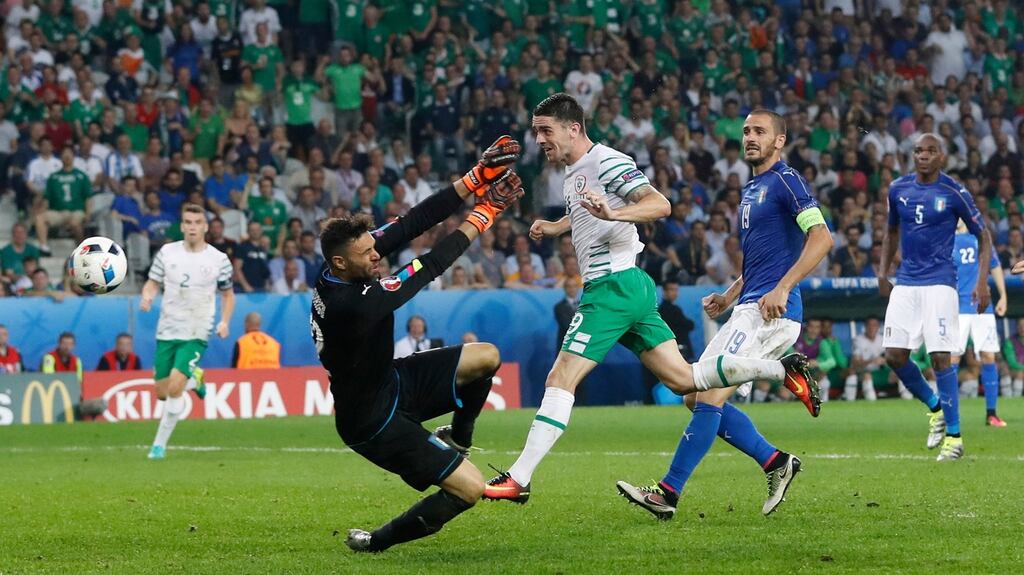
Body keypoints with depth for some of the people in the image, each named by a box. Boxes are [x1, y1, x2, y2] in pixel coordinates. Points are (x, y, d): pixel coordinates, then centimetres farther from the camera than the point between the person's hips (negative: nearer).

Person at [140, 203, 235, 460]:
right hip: (167, 332, 3)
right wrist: (147, 296, -15)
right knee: (162, 393, 5)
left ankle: (160, 444, -6)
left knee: (174, 388, -19)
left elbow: (228, 294, 10)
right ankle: (194, 379, 39)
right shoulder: (167, 252, 2)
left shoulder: (219, 259, -2)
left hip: (196, 335, -3)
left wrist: (224, 321, -6)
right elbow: (152, 283, 9)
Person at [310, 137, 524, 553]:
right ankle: (376, 542, 6)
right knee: (470, 489, -12)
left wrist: (476, 178, -15)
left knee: (487, 357, 5)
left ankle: (457, 440, 30)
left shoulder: (340, 268, -11)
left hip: (392, 382, 10)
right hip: (374, 420, -10)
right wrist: (482, 217, -19)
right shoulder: (350, 306, -35)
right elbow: (429, 268, -28)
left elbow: (411, 224, -10)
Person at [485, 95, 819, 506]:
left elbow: (660, 205, -22)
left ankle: (518, 480, -16)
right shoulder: (573, 171, 18)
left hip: (614, 284, -10)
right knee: (682, 378, 8)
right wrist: (554, 228, 27)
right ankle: (782, 369, 10)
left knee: (560, 379, -13)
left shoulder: (606, 161, -11)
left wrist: (612, 213, -37)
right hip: (631, 288, 10)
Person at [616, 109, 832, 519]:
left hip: (770, 313, -10)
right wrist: (729, 296, 18)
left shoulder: (785, 181, -7)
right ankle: (776, 463, 11)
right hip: (749, 310, 10)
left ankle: (668, 493, -15)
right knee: (697, 398, 6)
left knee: (709, 397, -15)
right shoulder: (751, 189, 22)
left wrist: (783, 288, -26)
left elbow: (822, 237, -19)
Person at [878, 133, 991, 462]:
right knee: (894, 356, -2)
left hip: (939, 283, -5)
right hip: (905, 283, 5)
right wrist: (883, 273, 14)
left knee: (940, 357, -11)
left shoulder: (954, 194, -7)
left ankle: (953, 436, -4)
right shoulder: (898, 189, 6)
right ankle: (935, 407, 23)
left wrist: (982, 281, -8)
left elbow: (982, 235, 1)